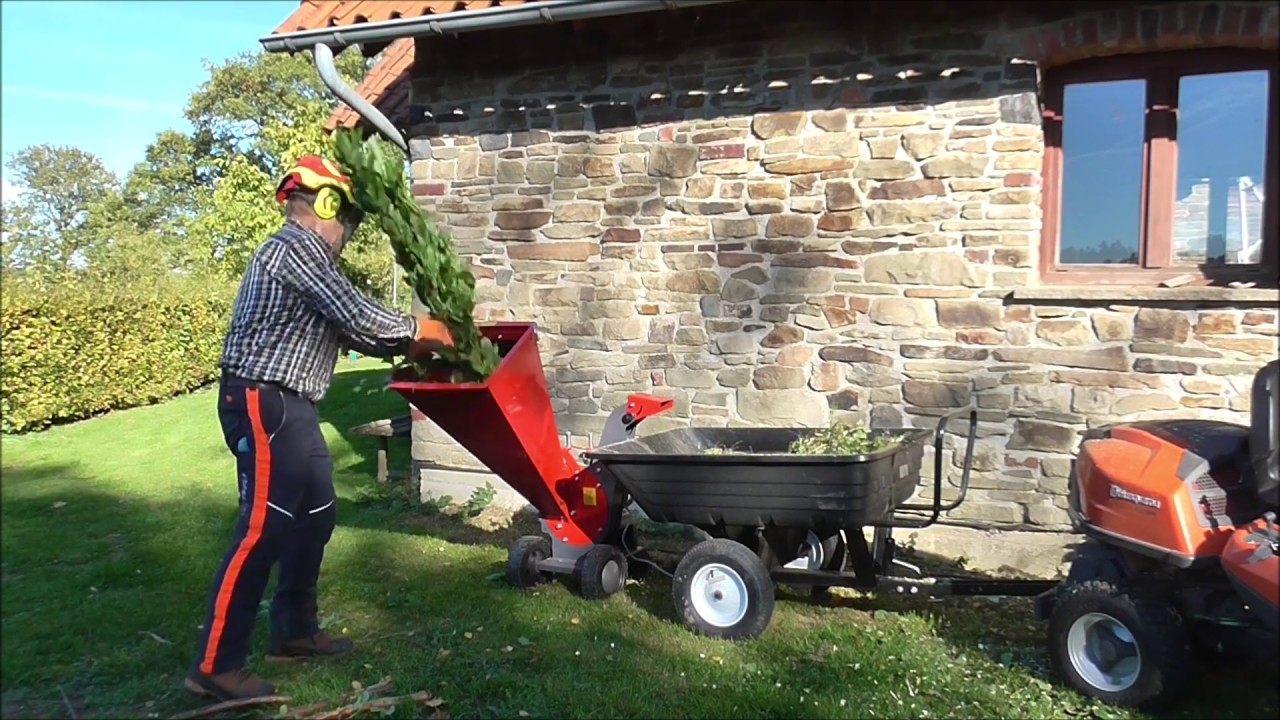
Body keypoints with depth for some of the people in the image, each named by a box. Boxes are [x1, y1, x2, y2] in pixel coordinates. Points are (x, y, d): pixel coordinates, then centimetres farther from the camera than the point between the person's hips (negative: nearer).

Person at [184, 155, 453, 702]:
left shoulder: (304, 254, 19)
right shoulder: (297, 249, -13)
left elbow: (346, 330, 19)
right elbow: (361, 318, -17)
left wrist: (408, 346, 16)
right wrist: (422, 329, -2)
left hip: (289, 406, 11)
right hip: (264, 403, -11)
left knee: (315, 518, 15)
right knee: (262, 530, -9)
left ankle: (295, 632, 26)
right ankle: (215, 666, -1)